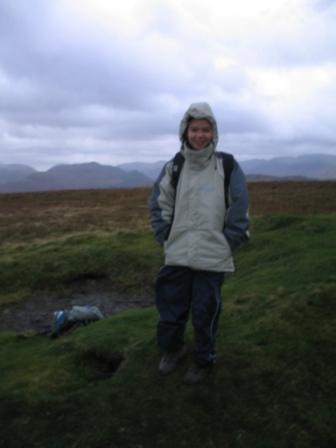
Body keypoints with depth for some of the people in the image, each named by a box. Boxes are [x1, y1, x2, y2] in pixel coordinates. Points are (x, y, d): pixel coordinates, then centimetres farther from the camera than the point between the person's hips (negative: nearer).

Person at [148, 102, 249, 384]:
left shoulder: (228, 166, -3)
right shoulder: (174, 167, 3)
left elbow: (240, 210, -1)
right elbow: (158, 205, 8)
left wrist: (227, 245, -3)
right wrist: (167, 239, 2)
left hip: (213, 257, -2)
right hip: (177, 256, 3)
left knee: (205, 312, 7)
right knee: (171, 307, 12)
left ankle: (204, 361, 30)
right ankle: (172, 349, 39)